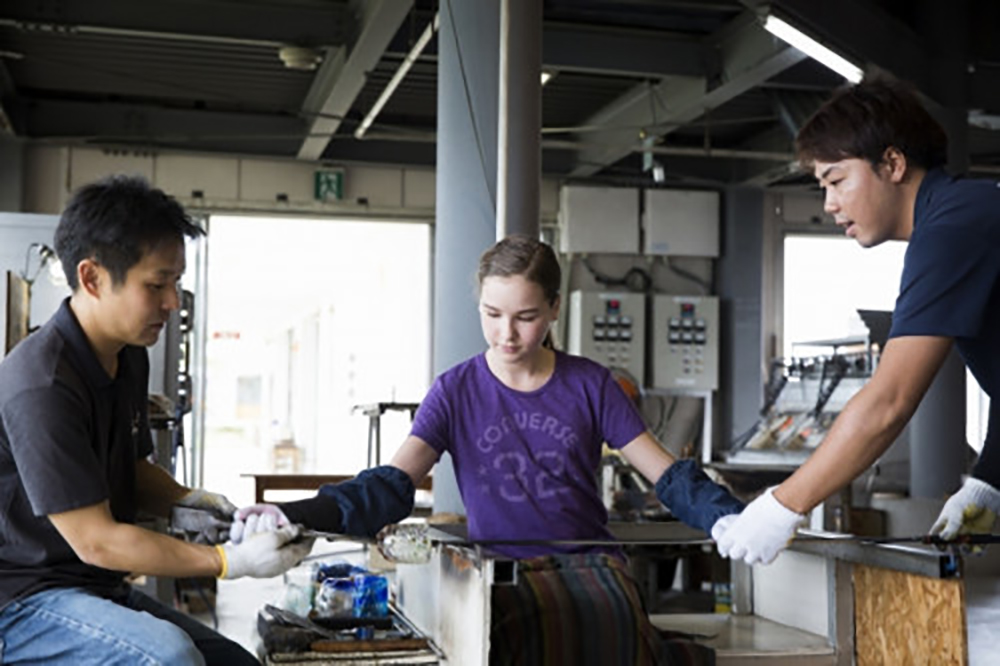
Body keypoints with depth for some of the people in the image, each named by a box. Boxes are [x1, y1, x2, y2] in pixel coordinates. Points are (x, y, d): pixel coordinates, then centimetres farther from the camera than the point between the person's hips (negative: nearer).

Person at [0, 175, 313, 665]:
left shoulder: (129, 357, 3)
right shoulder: (42, 385, -25)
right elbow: (95, 540, -23)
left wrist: (187, 501, -4)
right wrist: (232, 562, -21)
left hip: (101, 590, 9)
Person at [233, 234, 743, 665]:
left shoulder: (589, 385, 5)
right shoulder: (456, 391, 4)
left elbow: (667, 476, 2)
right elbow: (392, 486, -9)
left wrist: (736, 521, -18)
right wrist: (297, 517, -26)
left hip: (588, 562, 1)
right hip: (502, 568, -1)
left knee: (600, 622, -33)